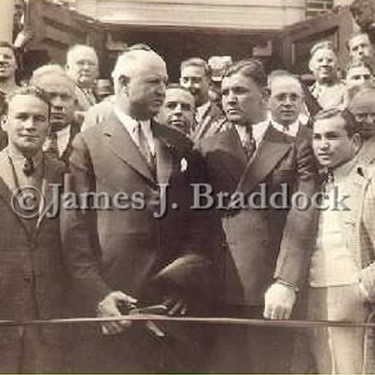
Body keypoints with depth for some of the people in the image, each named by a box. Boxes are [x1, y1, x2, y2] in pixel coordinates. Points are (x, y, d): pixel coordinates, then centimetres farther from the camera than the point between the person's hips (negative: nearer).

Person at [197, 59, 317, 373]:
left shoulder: (296, 149, 4)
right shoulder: (208, 148, 10)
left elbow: (302, 220, -6)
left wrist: (286, 283, -16)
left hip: (272, 291, -1)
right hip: (220, 290, 2)